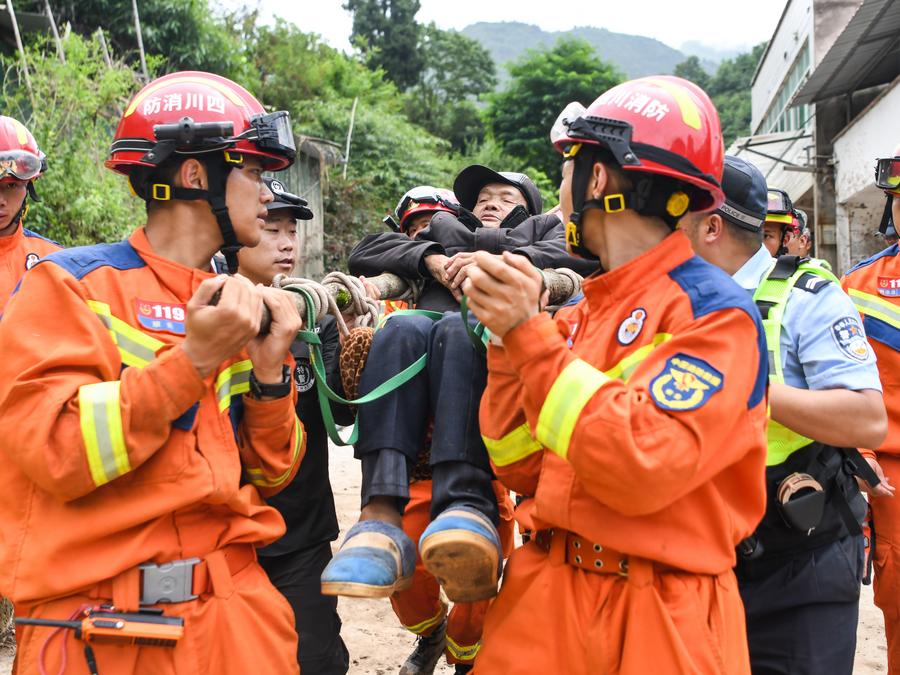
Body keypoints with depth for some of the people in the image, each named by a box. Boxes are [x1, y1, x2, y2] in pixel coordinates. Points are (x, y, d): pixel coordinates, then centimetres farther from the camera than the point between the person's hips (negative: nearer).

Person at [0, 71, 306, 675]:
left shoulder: (238, 309, 10)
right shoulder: (72, 284, -6)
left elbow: (267, 477, 9)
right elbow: (56, 454, -17)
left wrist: (268, 373, -6)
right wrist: (193, 360, -20)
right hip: (97, 616, -5)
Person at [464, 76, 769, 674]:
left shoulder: (715, 312, -12)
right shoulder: (577, 315, 7)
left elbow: (639, 469, -24)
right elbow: (523, 471, 5)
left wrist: (530, 336, -20)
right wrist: (508, 336, -5)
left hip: (659, 620, -5)